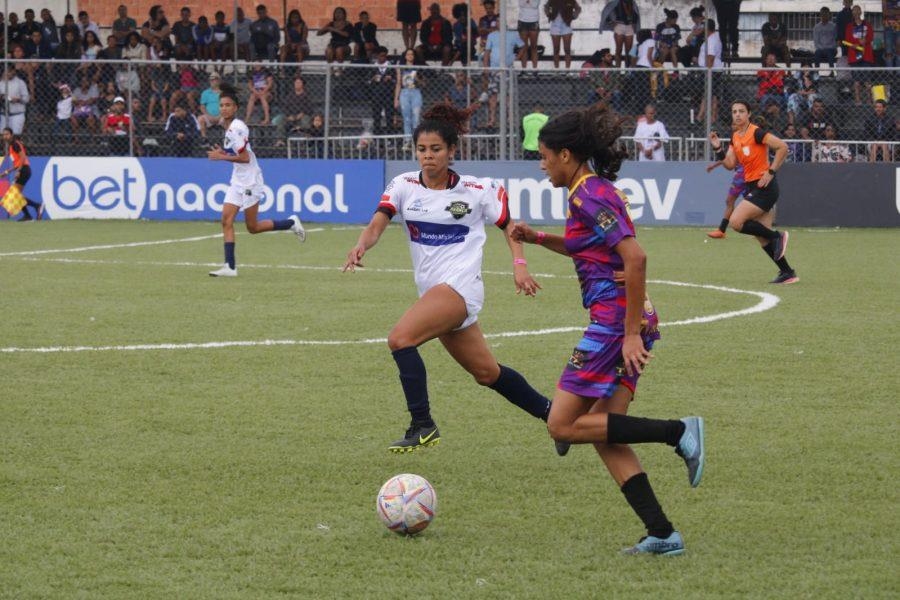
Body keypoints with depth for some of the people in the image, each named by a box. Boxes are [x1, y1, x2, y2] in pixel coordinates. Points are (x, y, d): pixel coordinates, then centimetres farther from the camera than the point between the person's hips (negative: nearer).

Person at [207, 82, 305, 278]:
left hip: (249, 181, -9)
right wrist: (224, 152, 6)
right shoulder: (229, 126, 10)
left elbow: (245, 158, -22)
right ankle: (230, 267, -7)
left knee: (252, 227, -2)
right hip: (238, 181, 9)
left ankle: (291, 223, 18)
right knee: (226, 220, -4)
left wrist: (222, 157, -19)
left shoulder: (237, 128, -19)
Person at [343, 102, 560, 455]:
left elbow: (508, 224, 8)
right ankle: (552, 414, 35)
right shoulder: (404, 186, 2)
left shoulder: (477, 190, -6)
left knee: (400, 337, -25)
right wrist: (361, 246, -34)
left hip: (460, 285, -6)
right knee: (486, 372, 16)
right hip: (433, 290, 6)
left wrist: (519, 264, -8)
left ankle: (423, 426, -19)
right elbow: (378, 223, -12)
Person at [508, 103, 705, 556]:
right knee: (605, 436, 8)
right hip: (625, 322, 10)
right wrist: (538, 238, 21)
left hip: (615, 319, -10)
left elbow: (635, 258, -24)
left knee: (563, 426, -4)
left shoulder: (589, 196, -15)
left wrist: (631, 333, -23)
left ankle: (678, 432, -8)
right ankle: (662, 534, 2)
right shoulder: (592, 190, 15)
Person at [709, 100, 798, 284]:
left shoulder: (756, 133, -13)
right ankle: (787, 272, 13)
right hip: (752, 187, 9)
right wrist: (718, 148, 0)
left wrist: (771, 172, -18)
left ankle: (777, 236, -5)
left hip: (764, 187, -9)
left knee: (736, 221, -19)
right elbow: (730, 164, 12)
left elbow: (782, 147, -17)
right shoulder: (735, 137, 12)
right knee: (763, 238, 7)